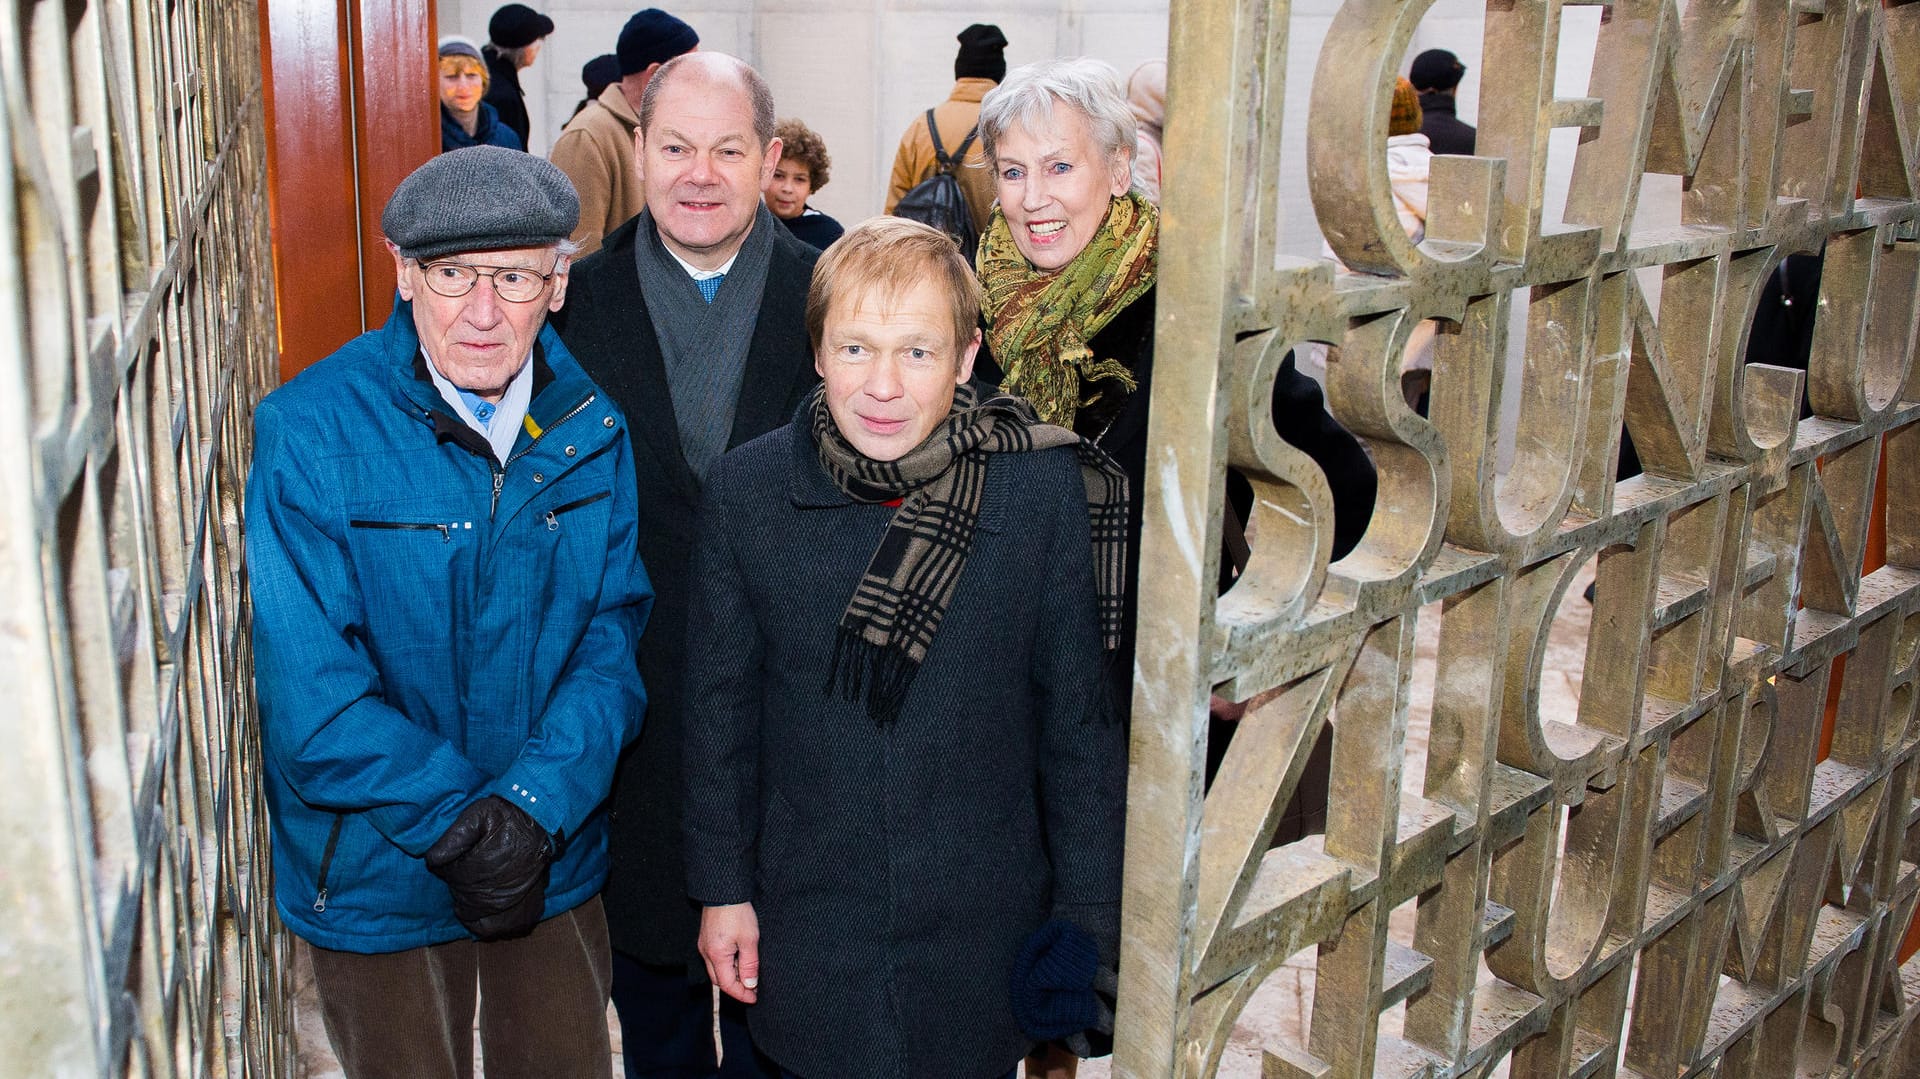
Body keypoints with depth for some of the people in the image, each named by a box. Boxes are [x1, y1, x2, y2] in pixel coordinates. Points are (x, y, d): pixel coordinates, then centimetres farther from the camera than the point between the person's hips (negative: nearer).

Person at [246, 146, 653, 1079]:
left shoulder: (592, 423, -5)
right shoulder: (307, 432, -17)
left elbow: (617, 631, -6)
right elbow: (308, 695, -19)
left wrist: (536, 802, -19)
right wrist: (460, 820, -19)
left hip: (557, 862, 3)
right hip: (377, 878, -3)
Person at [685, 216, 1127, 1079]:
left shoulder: (1046, 489, -11)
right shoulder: (743, 491, -7)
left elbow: (1082, 720, -5)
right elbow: (722, 707, 3)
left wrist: (1089, 925, -3)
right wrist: (723, 887, 4)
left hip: (984, 934, -1)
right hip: (805, 930, 1)